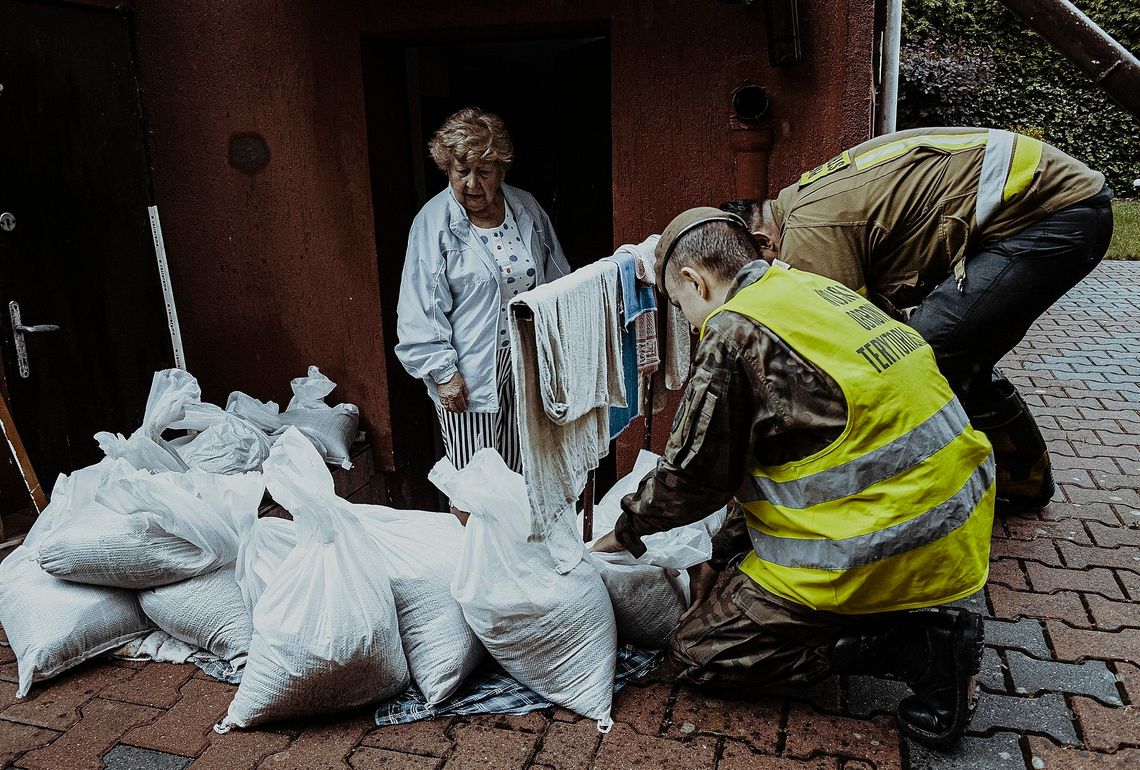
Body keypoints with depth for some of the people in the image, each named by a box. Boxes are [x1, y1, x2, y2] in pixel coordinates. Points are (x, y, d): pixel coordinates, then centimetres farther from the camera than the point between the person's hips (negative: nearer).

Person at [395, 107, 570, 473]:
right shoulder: (434, 222, -9)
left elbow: (557, 281, 13)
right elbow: (420, 309, -10)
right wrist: (443, 372, -13)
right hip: (469, 372, -4)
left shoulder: (526, 209, 4)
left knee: (520, 469, 13)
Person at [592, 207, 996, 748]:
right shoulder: (822, 291, 13)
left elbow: (693, 477, -7)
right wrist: (721, 553, 24)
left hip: (879, 549, -9)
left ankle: (914, 645, -3)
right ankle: (919, 621, 13)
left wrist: (627, 530, 13)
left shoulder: (733, 332, -14)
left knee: (695, 656, 4)